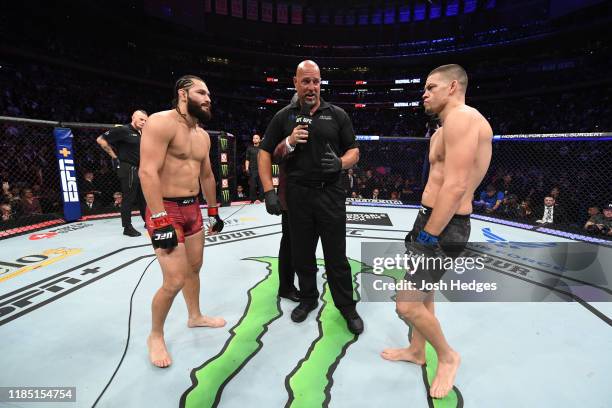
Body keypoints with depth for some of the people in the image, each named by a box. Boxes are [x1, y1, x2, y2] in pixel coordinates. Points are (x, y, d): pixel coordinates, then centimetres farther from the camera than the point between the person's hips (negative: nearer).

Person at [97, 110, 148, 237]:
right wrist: (114, 156, -11)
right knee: (129, 198, -3)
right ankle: (127, 227, 5)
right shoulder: (123, 130, -10)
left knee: (143, 197, 16)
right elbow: (100, 139, -13)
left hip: (139, 169, 8)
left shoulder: (142, 134, 12)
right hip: (128, 169, -8)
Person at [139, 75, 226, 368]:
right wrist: (161, 222, -26)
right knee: (175, 280, -7)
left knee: (194, 268, 19)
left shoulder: (203, 135, 12)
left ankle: (195, 316, 42)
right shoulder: (161, 122, -14)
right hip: (166, 210, -8)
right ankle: (155, 336, 19)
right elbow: (148, 172, -22)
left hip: (193, 208, 8)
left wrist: (213, 210, 21)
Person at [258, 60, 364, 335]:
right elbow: (265, 153, 5)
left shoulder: (337, 115, 6)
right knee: (302, 252, 12)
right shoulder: (284, 116, 6)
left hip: (331, 193, -1)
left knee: (336, 254, 5)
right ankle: (308, 298, 34)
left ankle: (347, 306, 23)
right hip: (298, 195, 2)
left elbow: (354, 151, 7)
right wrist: (269, 191, -6)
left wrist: (340, 162, -16)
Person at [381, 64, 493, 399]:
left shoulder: (461, 117, -17)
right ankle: (416, 350, 40)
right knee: (422, 292, 21)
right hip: (435, 219, 11)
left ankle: (447, 357, 21)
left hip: (442, 226, -11)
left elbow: (455, 187, -26)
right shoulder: (452, 123, 17)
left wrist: (427, 237, -22)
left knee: (407, 305, -6)